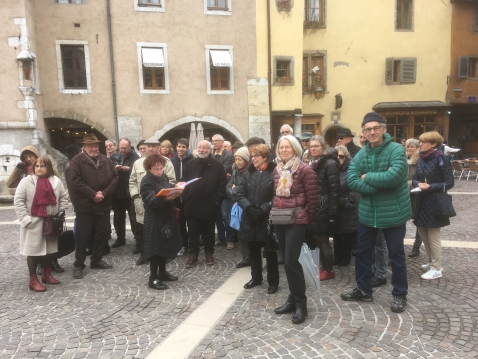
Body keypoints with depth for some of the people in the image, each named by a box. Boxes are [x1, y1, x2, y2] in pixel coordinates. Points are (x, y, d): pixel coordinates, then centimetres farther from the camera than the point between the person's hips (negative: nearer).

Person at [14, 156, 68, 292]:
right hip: (33, 223, -4)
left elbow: (64, 198, 8)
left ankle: (47, 274, 30)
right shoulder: (26, 181, -7)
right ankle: (33, 279, 11)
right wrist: (25, 219, -14)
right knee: (33, 250, 0)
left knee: (49, 249, 14)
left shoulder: (56, 181, 2)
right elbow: (18, 201, -8)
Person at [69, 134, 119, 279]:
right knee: (83, 235, 1)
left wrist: (104, 193, -11)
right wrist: (93, 194, -18)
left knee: (104, 232, 11)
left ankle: (96, 260, 27)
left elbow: (115, 177, 4)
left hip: (103, 204, 5)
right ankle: (78, 265, 14)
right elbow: (75, 181, -14)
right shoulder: (76, 161, -4)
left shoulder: (107, 161, 9)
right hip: (84, 205, -5)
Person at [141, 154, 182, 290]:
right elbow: (152, 200, -24)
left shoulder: (163, 178, 9)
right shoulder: (146, 181, -13)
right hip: (154, 219, -8)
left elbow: (170, 190, 16)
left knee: (165, 245, 15)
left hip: (166, 217, 8)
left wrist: (176, 190, -6)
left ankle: (162, 272, 29)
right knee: (156, 247, -3)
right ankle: (153, 278, 6)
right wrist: (166, 198, -39)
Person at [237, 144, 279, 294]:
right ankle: (256, 277, 35)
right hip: (250, 218, 5)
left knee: (269, 251, 6)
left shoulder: (274, 172, -8)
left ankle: (273, 281, 22)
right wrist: (249, 208, -13)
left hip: (267, 219, -5)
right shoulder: (248, 172, 7)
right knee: (253, 250, 17)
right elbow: (240, 194, 3)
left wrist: (263, 210, -19)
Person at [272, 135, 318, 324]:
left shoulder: (305, 170, -11)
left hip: (296, 220, -7)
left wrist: (306, 218, -5)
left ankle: (300, 303, 8)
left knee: (291, 261, -8)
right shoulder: (277, 170, 10)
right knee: (287, 261, 12)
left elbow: (312, 198, -9)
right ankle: (293, 299, 25)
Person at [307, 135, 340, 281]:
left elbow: (335, 190, -17)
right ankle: (323, 267, 25)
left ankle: (328, 270, 15)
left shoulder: (330, 163, -12)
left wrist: (332, 212, -21)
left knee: (322, 239, 1)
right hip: (313, 208, 8)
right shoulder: (312, 163, 14)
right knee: (317, 238, 12)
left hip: (323, 209, -8)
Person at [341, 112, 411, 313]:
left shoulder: (396, 150, -13)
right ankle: (363, 290, 33)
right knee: (363, 252, 15)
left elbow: (394, 176, -29)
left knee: (396, 254, 10)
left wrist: (367, 177, -16)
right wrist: (379, 184, -21)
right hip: (367, 213, 5)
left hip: (393, 213, -5)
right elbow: (351, 181, -11)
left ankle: (400, 294, 30)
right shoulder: (360, 155, 2)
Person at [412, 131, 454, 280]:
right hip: (421, 202, 7)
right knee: (423, 234, 14)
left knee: (433, 236, 2)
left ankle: (436, 269, 16)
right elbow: (415, 179, 10)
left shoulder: (441, 158, -12)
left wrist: (430, 186, -22)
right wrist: (418, 184, -11)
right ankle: (433, 262, 32)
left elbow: (449, 183, -13)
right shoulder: (421, 159, 7)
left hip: (434, 202, -7)